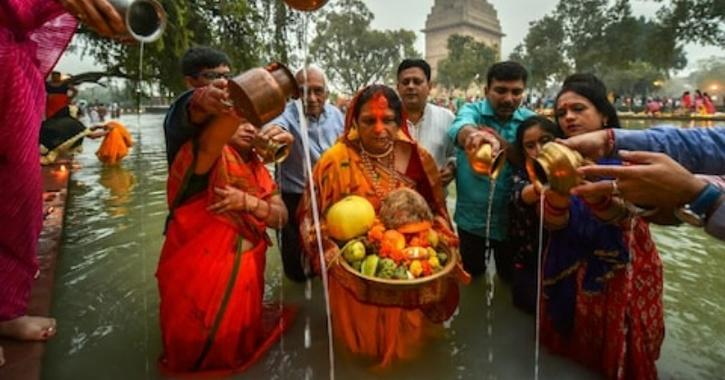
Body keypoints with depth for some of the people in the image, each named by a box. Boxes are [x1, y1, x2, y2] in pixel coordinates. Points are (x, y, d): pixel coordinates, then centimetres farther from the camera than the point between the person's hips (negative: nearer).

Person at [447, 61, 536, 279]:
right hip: (472, 217, -1)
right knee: (472, 275, 20)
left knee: (511, 277, 20)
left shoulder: (530, 121, -3)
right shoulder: (472, 111, -10)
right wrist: (473, 134, -57)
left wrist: (504, 145, -28)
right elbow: (460, 127, -34)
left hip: (512, 219, 2)